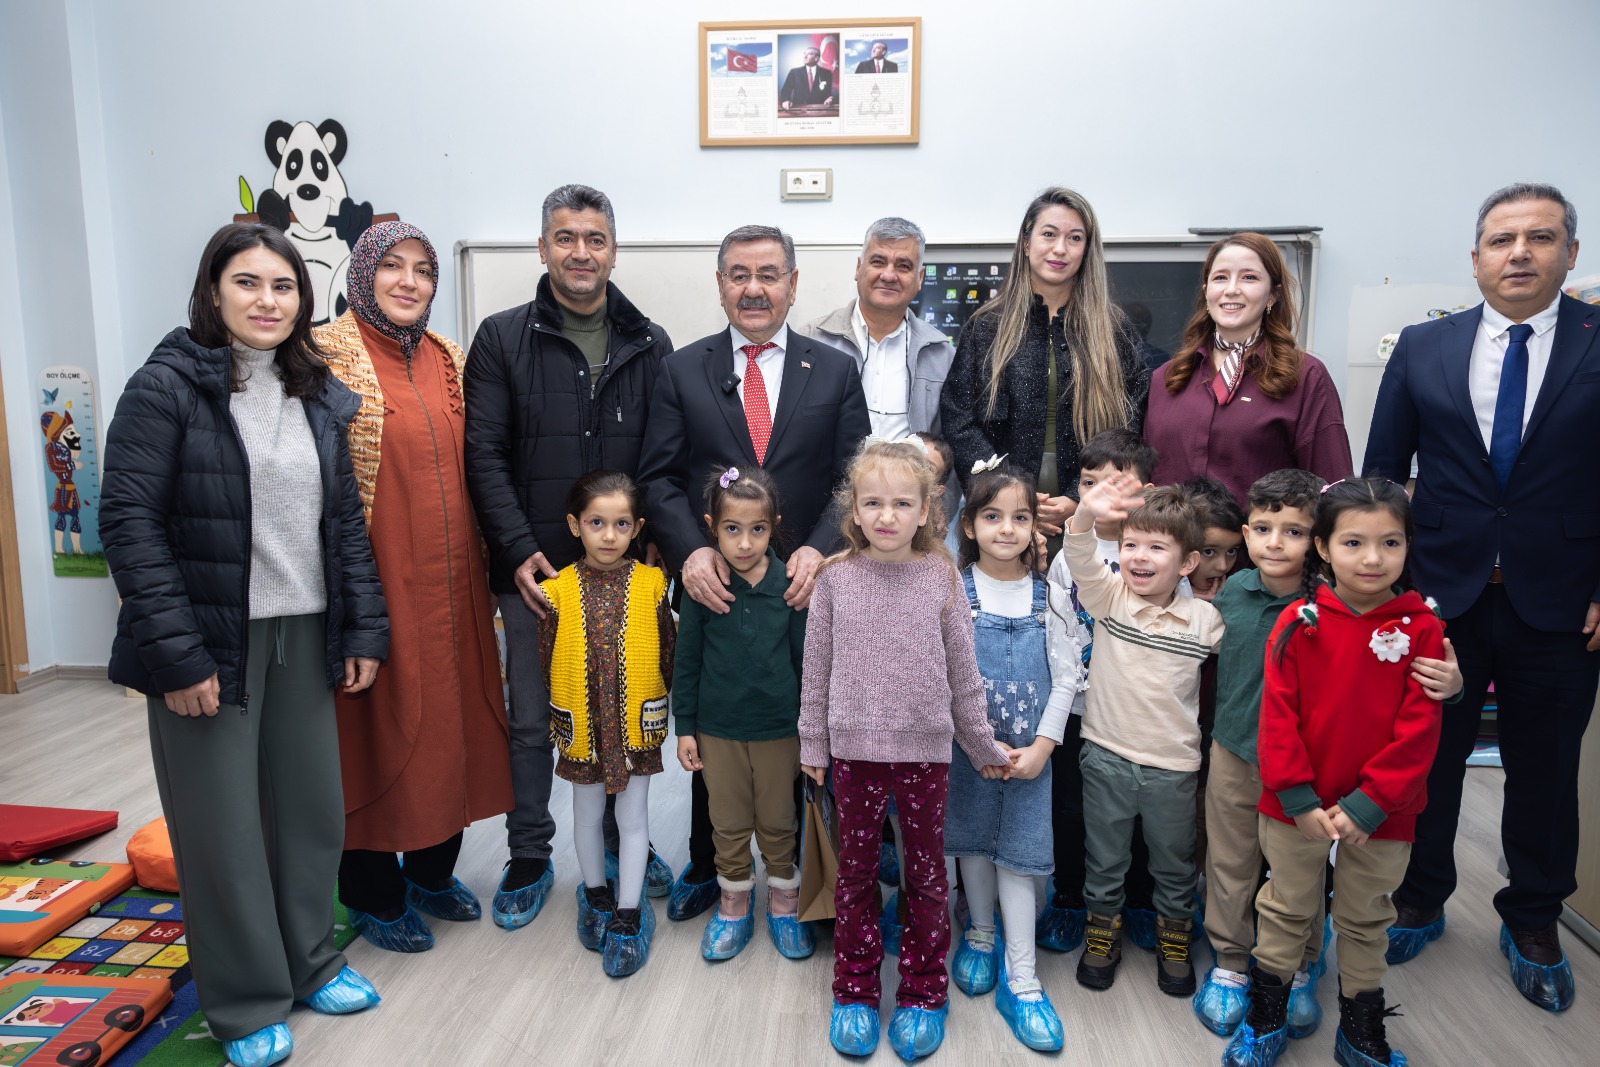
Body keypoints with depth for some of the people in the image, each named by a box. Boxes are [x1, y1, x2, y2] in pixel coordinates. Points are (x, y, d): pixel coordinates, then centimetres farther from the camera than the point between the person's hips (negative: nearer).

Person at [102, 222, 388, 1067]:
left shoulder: (319, 396, 9)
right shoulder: (166, 386, -7)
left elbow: (345, 521, 11)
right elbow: (129, 522, -11)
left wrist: (364, 628, 5)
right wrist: (177, 653, -15)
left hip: (304, 633, 5)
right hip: (211, 640, -5)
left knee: (313, 804, 13)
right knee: (222, 822, 6)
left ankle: (310, 960, 33)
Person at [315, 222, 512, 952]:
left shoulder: (448, 361, 11)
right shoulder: (328, 354, -7)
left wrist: (484, 568, 15)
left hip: (450, 582, 6)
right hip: (376, 581, -6)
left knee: (450, 718, 14)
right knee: (376, 726, 5)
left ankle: (433, 870, 34)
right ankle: (373, 895, 24)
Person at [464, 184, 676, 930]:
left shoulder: (650, 345, 7)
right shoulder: (503, 338, 1)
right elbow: (484, 454, -3)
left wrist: (657, 539, -6)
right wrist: (520, 549, -11)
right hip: (535, 570, -1)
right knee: (533, 720, 9)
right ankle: (529, 860, 26)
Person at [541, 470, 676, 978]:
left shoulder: (651, 585, -8)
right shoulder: (558, 590, -7)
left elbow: (669, 652, 1)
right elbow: (544, 660, 0)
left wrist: (674, 709, 5)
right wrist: (545, 722, 4)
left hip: (637, 725, -1)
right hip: (581, 725, 1)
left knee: (633, 817, 8)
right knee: (587, 813, 18)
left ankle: (629, 913, 22)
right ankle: (596, 893, 40)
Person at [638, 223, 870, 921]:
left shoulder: (835, 372, 5)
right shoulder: (682, 371, 5)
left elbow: (853, 480, -1)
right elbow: (658, 476, -1)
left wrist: (819, 550, -17)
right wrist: (691, 551, -17)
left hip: (805, 589, 0)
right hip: (713, 587, 1)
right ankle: (706, 865, 34)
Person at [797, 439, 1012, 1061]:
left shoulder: (940, 578, -3)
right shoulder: (836, 579, -3)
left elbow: (962, 671, 4)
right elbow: (816, 670, 4)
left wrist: (982, 745, 10)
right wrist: (813, 744, 6)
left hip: (925, 748, 0)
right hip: (854, 747, 0)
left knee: (926, 872, 11)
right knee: (856, 871, 12)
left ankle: (923, 993, 30)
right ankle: (855, 991, 30)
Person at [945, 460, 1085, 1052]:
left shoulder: (1050, 597, -3)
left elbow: (1067, 678, -2)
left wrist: (1041, 747, -8)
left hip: (1031, 753, 0)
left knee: (1016, 855, 4)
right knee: (974, 845, 14)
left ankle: (1019, 979, 14)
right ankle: (980, 936, 38)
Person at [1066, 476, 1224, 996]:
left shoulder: (1205, 619, -7)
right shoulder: (1108, 595, -9)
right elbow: (1082, 561, -27)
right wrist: (1086, 517, -46)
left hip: (1172, 763, 0)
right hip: (1107, 756, 0)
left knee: (1175, 863, 18)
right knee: (1104, 859, 16)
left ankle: (1174, 940, 42)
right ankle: (1102, 933, 38)